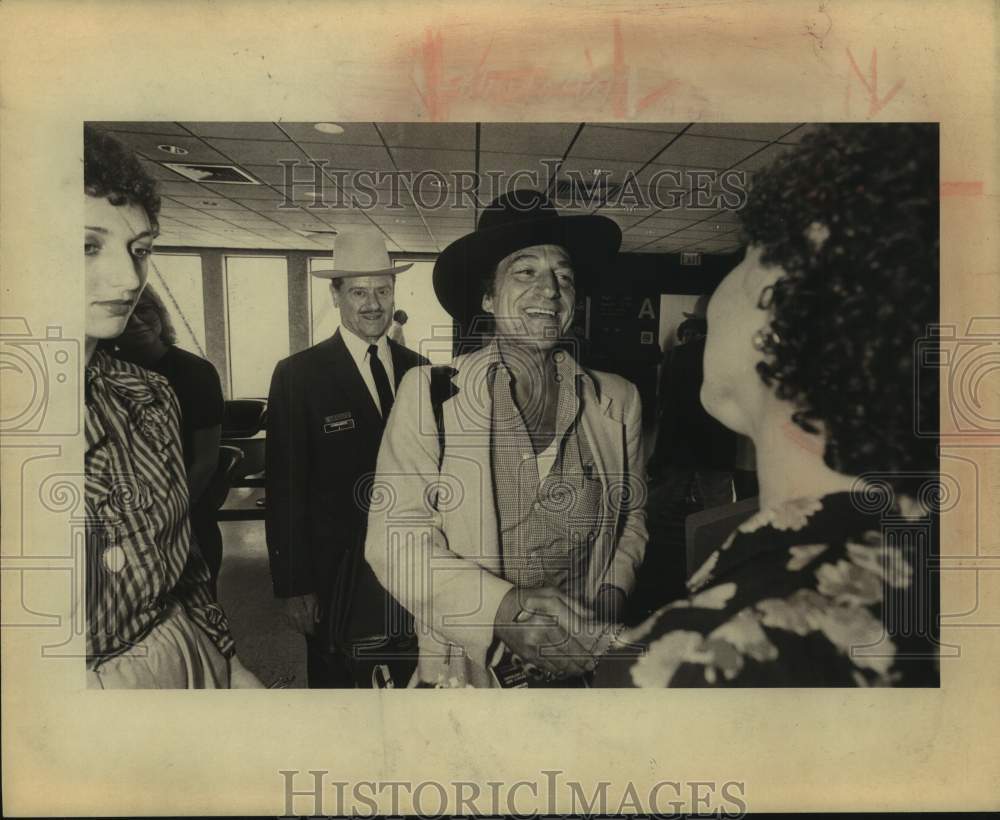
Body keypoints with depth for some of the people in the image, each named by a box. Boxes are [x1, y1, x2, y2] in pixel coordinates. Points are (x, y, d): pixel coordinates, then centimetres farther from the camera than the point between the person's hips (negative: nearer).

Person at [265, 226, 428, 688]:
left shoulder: (418, 371, 2)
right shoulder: (297, 376, -8)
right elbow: (285, 490, -8)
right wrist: (293, 586, -8)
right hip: (336, 576, -3)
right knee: (335, 681, 13)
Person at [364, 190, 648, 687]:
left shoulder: (618, 401, -2)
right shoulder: (428, 393, -10)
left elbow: (631, 515, 9)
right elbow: (394, 536, -13)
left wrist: (613, 592, -8)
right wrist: (503, 606, -24)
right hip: (466, 670, -2)